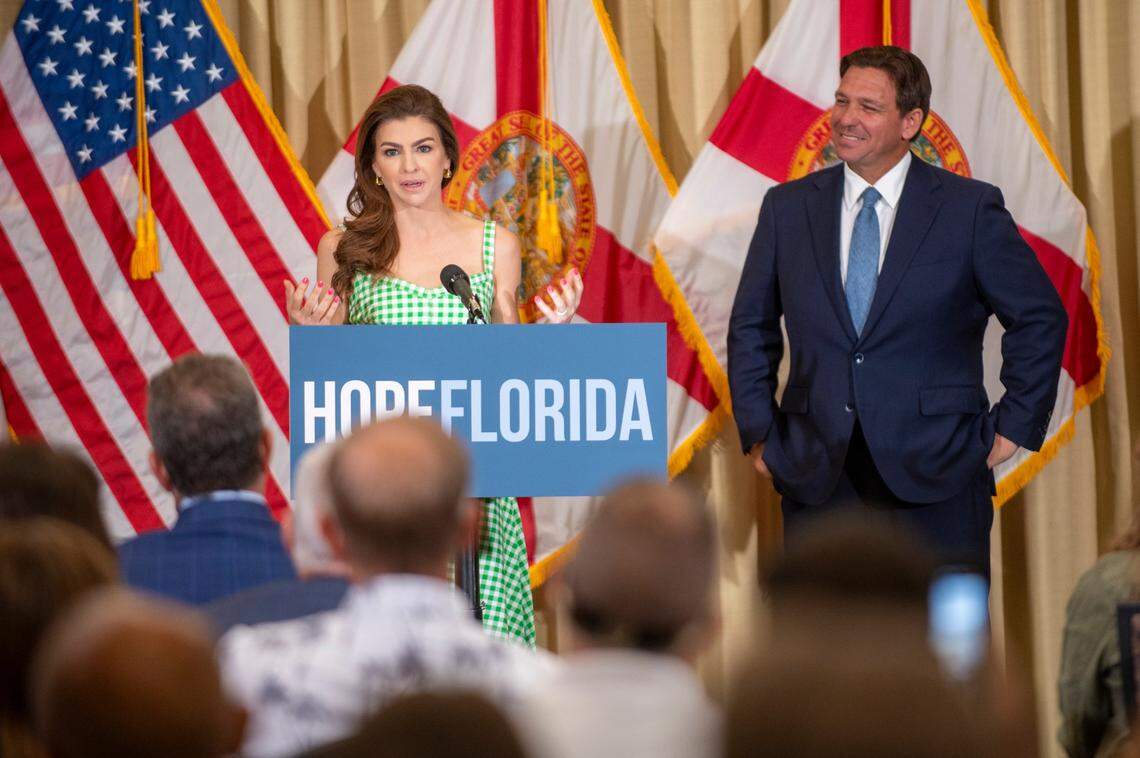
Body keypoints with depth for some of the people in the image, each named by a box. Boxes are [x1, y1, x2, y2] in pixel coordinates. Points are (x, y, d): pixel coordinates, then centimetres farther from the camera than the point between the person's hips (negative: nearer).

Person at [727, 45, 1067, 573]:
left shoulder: (970, 208, -1)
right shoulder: (787, 208, 7)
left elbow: (1039, 318, 5)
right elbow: (751, 328, 16)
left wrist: (1013, 427, 1)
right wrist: (758, 433, 8)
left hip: (935, 476, -2)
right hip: (818, 480, 2)